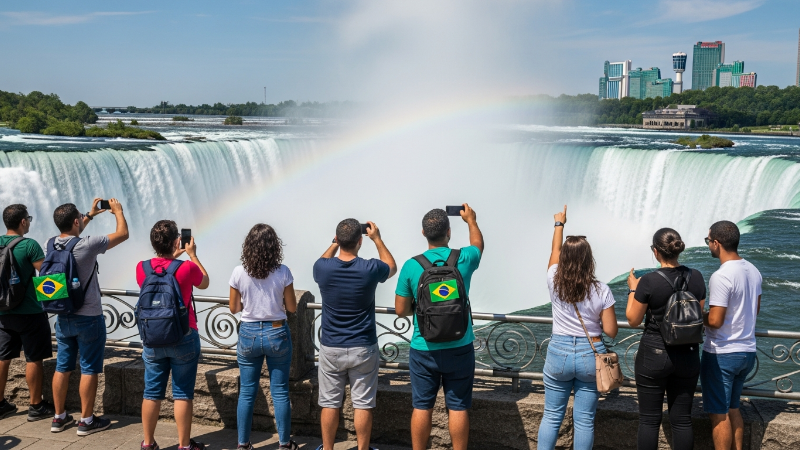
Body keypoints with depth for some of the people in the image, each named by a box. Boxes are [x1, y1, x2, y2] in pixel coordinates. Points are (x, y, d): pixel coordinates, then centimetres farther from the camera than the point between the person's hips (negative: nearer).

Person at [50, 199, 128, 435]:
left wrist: (91, 214, 28)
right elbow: (123, 234, -9)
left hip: (63, 317, 7)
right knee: (89, 370, 3)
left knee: (62, 368, 14)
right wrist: (117, 210, 7)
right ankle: (86, 421, 9)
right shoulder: (87, 245, -21)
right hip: (88, 319, -6)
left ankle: (59, 417, 23)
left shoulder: (53, 244, -1)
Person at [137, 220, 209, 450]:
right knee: (182, 394, 5)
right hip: (184, 338, -3)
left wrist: (172, 258, 19)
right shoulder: (187, 268, -15)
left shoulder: (141, 268, -5)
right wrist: (192, 255, 16)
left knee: (152, 393, 11)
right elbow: (204, 283, 8)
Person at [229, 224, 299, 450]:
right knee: (280, 392, 9)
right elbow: (292, 308, -3)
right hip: (277, 334, -1)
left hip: (248, 334, 1)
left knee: (246, 393, 12)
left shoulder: (239, 273, -8)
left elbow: (234, 308, 2)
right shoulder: (282, 272, -11)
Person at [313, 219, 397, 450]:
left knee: (330, 402, 12)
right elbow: (392, 267, 10)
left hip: (331, 348, 2)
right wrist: (377, 238, 14)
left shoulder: (323, 268, -11)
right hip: (362, 348, -1)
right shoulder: (369, 269, -15)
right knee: (363, 404, 9)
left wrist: (335, 242, 18)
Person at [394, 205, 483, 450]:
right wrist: (471, 220, 35)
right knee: (458, 407, 9)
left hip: (423, 350, 0)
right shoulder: (464, 259, -6)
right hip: (459, 348, 0)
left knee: (422, 407, 10)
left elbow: (401, 310, -2)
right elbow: (478, 244, 19)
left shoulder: (411, 266, -9)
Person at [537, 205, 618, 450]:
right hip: (590, 356, -1)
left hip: (559, 353, 1)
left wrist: (559, 224, 28)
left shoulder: (555, 283, -7)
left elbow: (555, 251, 12)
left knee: (551, 416, 12)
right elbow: (610, 331, -8)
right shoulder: (601, 291, -12)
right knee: (584, 420, 8)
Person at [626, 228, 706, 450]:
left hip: (654, 355, -4)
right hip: (688, 355, 4)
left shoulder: (649, 281, -16)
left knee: (650, 419, 6)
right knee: (682, 419, 12)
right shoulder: (696, 277, -3)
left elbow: (633, 320, -7)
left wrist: (632, 289, 4)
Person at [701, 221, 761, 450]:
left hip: (721, 354, -8)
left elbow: (715, 321, -22)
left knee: (719, 414, 3)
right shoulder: (753, 271, 4)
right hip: (747, 351, 8)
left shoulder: (721, 276, -22)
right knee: (733, 409, 19)